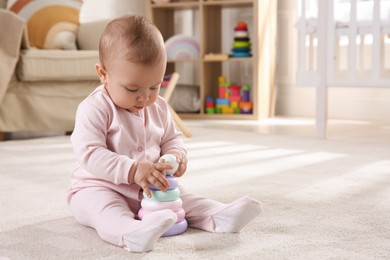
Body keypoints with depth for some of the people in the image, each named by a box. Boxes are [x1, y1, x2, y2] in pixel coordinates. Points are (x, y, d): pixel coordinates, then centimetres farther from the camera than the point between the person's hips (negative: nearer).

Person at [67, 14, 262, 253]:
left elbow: (172, 139, 15)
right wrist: (132, 170, -38)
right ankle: (133, 233, -64)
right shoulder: (94, 109, -18)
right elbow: (90, 154, -26)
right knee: (102, 206, -37)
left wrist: (176, 155, -11)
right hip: (99, 187, -7)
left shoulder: (159, 107, 4)